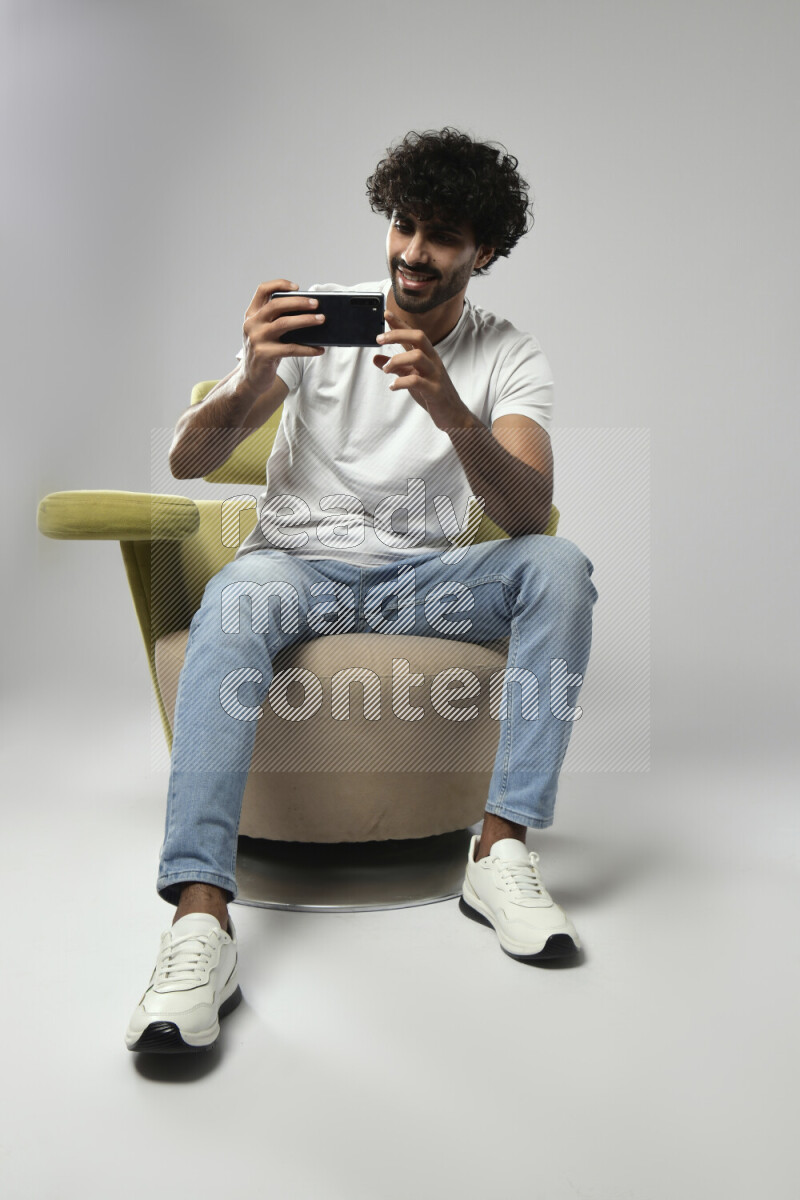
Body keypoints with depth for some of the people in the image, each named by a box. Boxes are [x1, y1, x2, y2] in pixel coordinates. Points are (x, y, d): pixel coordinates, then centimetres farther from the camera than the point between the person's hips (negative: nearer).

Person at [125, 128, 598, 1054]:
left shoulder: (511, 359, 3)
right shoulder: (317, 319, 1)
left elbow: (526, 512, -16)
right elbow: (186, 461, -8)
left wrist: (453, 413, -34)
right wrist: (251, 381, -29)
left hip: (426, 574, 2)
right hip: (299, 558, -1)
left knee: (557, 564, -26)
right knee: (236, 598, -36)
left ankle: (500, 848, -24)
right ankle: (200, 921, -43)